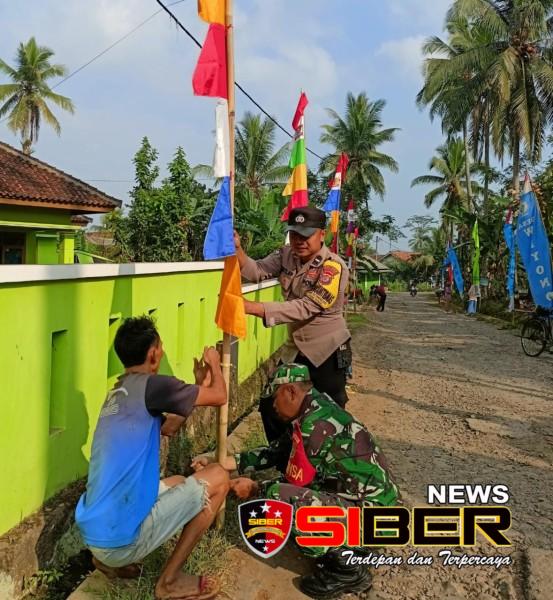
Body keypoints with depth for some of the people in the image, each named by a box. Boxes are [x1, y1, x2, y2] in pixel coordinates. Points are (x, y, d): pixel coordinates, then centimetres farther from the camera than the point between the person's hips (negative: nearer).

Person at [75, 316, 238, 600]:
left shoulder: (118, 393, 14)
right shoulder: (151, 385, -13)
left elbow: (168, 427, 28)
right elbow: (219, 396, -1)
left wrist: (199, 383, 29)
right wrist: (214, 363, 18)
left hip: (94, 531, 9)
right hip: (120, 537, -9)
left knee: (177, 483, 30)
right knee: (219, 477, 1)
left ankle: (108, 557, 18)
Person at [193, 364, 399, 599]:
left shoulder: (317, 423, -21)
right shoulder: (317, 409, 7)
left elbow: (298, 483, -14)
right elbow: (275, 452, 11)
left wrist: (255, 489, 2)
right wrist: (219, 462, 10)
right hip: (366, 502, 10)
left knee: (278, 497, -24)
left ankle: (344, 570, -5)